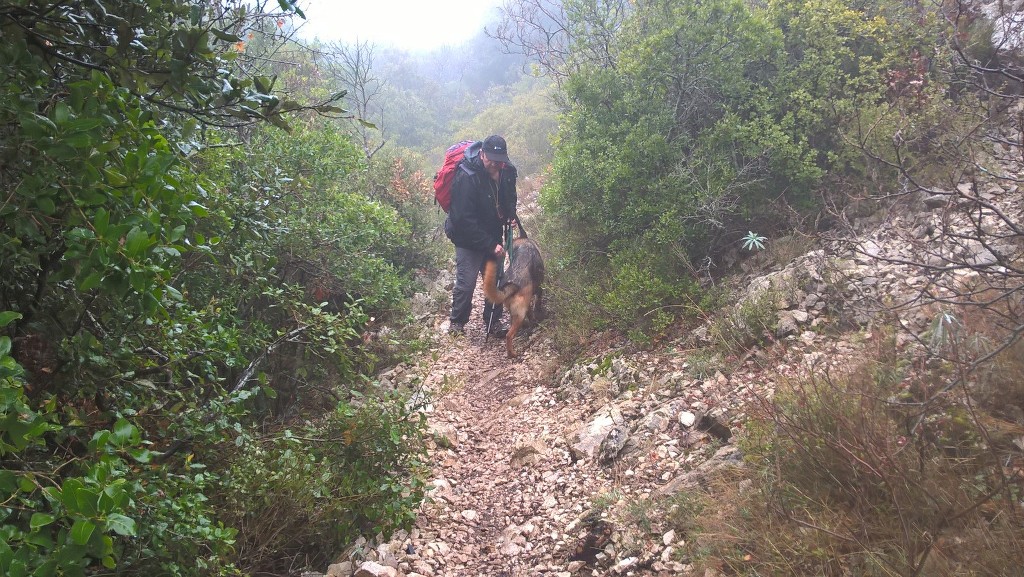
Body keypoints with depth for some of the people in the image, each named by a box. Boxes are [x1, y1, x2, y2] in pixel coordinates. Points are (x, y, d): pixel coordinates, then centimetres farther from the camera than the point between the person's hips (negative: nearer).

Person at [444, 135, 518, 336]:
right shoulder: (467, 176, -28)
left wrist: (510, 215, -5)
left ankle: (493, 322, 26)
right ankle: (456, 324, 16)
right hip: (468, 238, -6)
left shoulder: (507, 171, -8)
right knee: (466, 282, -4)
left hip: (493, 235, 6)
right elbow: (465, 219, -28)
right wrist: (490, 245, -27)